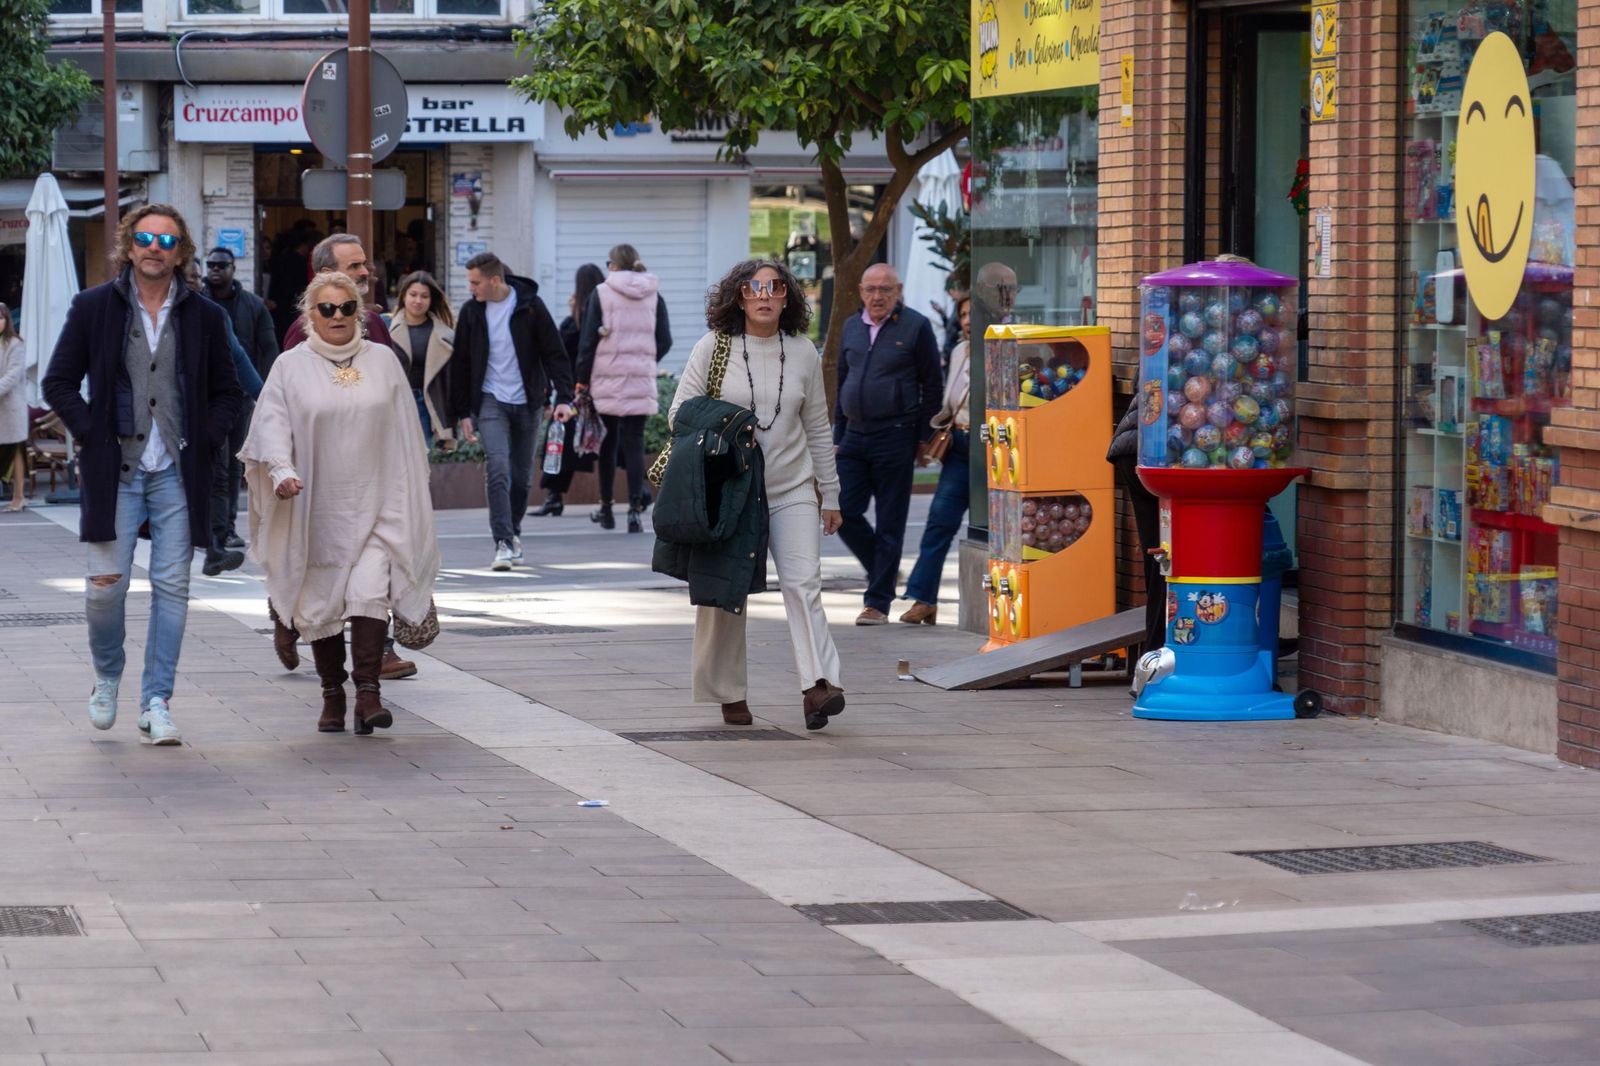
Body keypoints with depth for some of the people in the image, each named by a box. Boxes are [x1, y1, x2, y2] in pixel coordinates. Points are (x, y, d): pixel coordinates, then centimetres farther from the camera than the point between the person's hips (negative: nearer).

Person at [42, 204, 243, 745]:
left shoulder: (205, 316, 7)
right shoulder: (93, 308, 2)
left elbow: (227, 392, 16)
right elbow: (58, 382, 5)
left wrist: (205, 440, 1)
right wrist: (92, 434, -5)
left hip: (178, 472, 1)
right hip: (114, 471, -1)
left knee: (171, 587, -2)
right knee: (107, 584, -5)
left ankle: (156, 703, 4)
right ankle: (107, 675, 22)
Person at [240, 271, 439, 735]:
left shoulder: (382, 361, 7)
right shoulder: (291, 366, 3)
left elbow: (404, 435, 11)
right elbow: (272, 423, -4)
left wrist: (407, 503, 10)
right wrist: (282, 470, -23)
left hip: (373, 505, 0)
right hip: (316, 507, 0)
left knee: (369, 592, -15)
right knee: (321, 602, 4)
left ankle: (368, 691, -17)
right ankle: (332, 695, 17)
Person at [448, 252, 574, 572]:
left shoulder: (530, 307, -6)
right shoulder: (472, 311, 0)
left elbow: (554, 353, -4)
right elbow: (461, 364, 7)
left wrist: (564, 397, -13)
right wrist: (462, 412, 4)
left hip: (526, 402, 0)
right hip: (490, 401, 0)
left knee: (522, 474, 8)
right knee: (498, 467, -17)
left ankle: (513, 531, 30)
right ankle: (504, 543, -20)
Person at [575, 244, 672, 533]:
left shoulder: (601, 294, -3)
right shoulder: (654, 296, 5)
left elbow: (588, 341, -5)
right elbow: (665, 341, 6)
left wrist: (582, 379, 1)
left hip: (607, 380, -1)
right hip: (641, 380, 1)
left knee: (608, 443, 11)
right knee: (634, 444, 0)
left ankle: (606, 508, 16)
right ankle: (635, 509, -10)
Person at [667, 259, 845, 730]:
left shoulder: (803, 353, 7)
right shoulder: (713, 349, -1)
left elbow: (818, 430, 14)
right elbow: (680, 413, 3)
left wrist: (830, 496, 15)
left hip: (792, 490, 1)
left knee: (803, 583, -15)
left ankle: (817, 684, -25)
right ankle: (731, 695, 13)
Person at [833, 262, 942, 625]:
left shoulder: (915, 327, -3)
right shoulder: (852, 327, 13)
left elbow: (932, 385, -2)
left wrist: (924, 437, -5)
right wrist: (838, 434, 16)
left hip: (895, 437, -5)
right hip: (855, 436, 5)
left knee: (889, 523, 0)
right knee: (845, 513, -1)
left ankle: (878, 602, 5)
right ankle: (883, 572, 21)